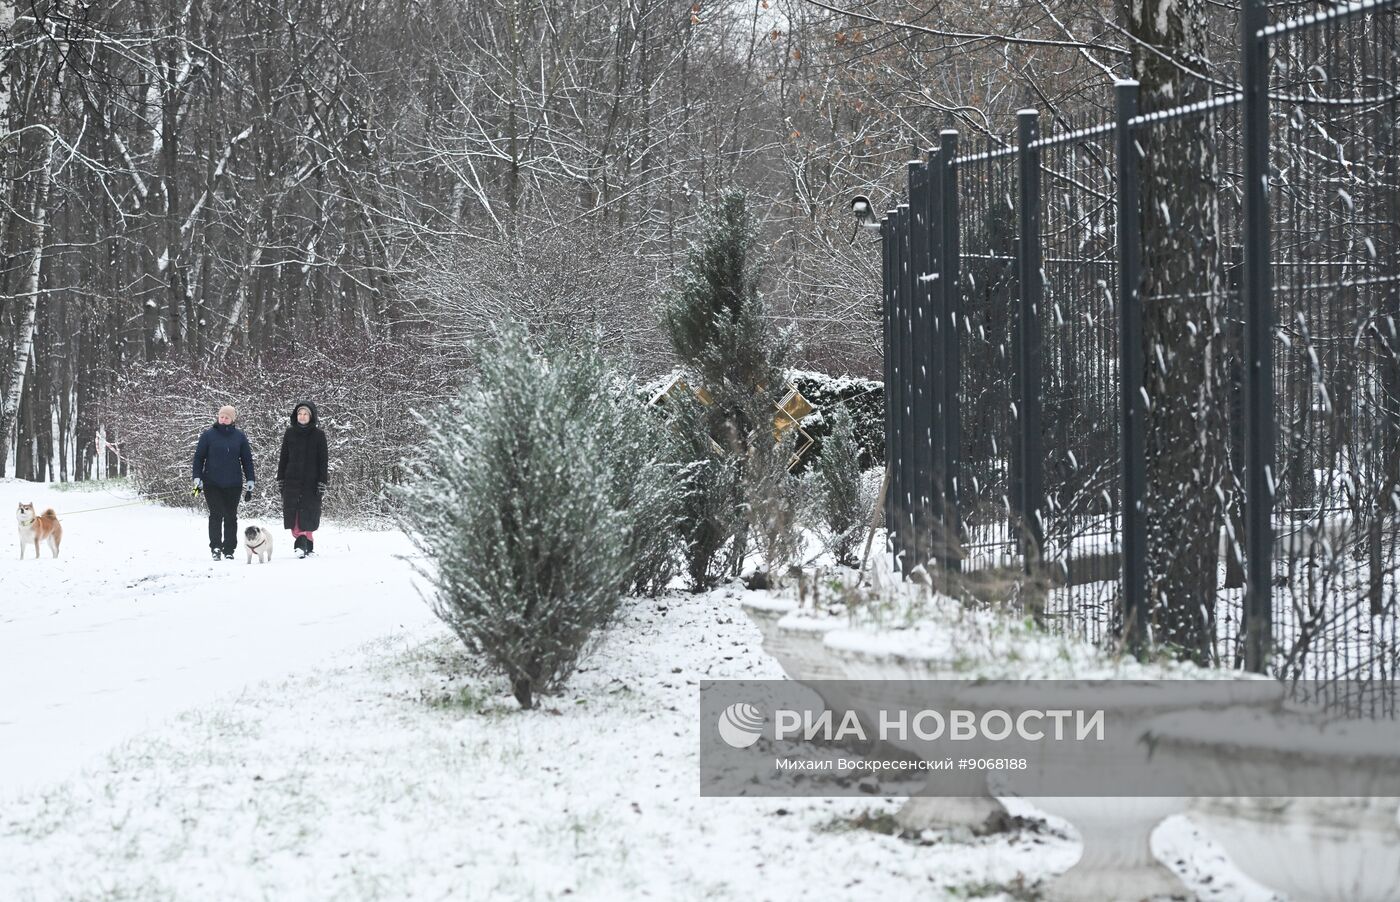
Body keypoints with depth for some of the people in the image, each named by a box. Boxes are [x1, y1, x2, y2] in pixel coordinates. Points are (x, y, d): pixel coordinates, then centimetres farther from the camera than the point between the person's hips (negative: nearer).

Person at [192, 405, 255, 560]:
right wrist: (197, 478, -3)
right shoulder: (208, 435, 1)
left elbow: (247, 459, 10)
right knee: (216, 514, -10)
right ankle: (215, 547, -10)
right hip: (212, 483, -2)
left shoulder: (239, 436, 6)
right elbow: (199, 457, 4)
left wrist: (250, 481, 5)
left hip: (233, 484, 2)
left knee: (231, 516, 4)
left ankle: (229, 550, 10)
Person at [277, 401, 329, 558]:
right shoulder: (290, 433, 8)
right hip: (292, 479, 2)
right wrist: (280, 479, 7)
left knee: (308, 512, -4)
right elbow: (283, 457, 11)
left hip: (311, 480, -2)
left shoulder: (318, 435, 2)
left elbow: (323, 460, 1)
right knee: (293, 511, -8)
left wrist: (322, 481, -6)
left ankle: (306, 539, 0)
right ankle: (301, 538, -11)